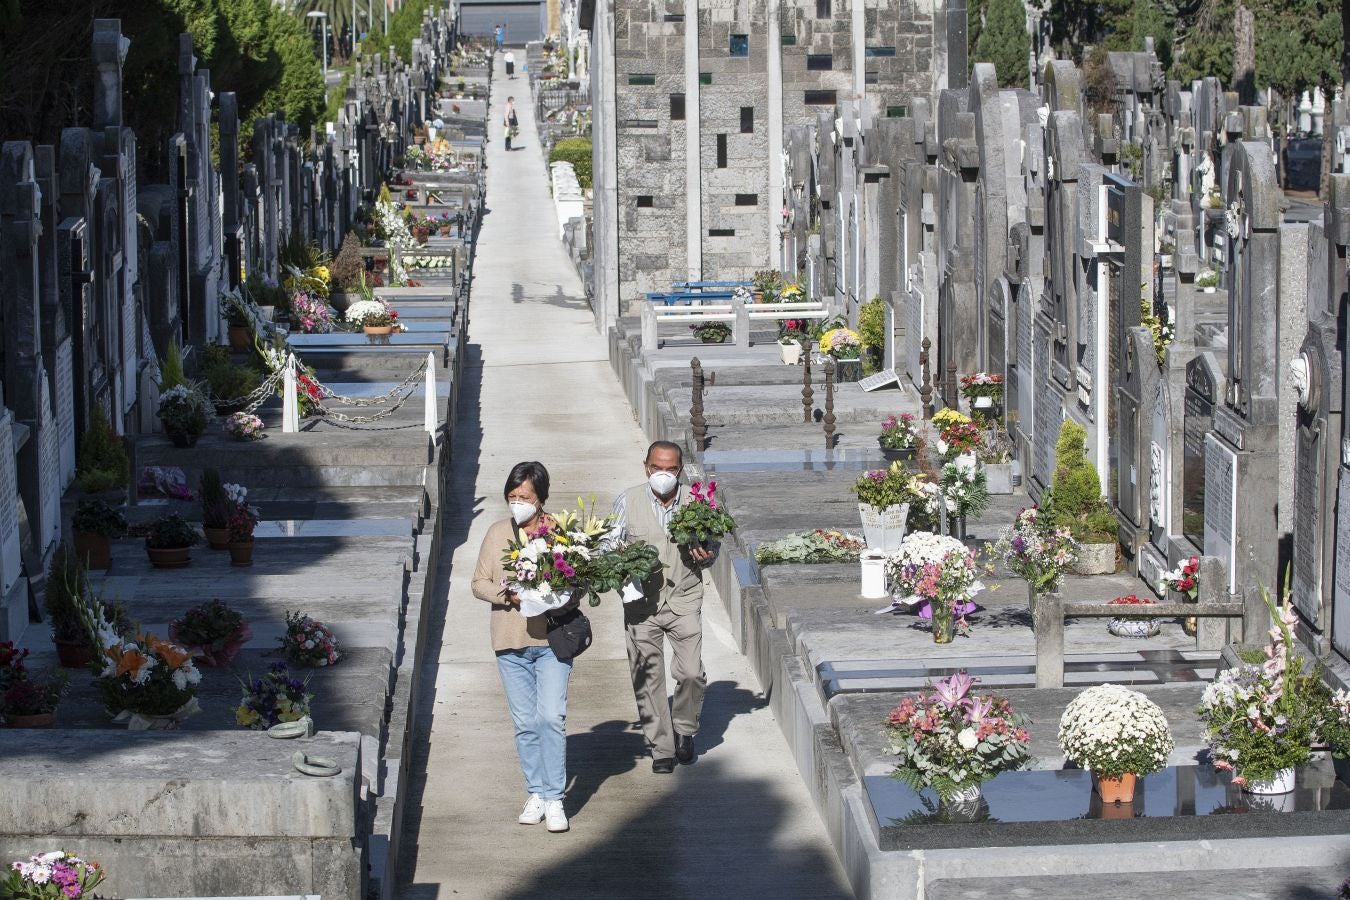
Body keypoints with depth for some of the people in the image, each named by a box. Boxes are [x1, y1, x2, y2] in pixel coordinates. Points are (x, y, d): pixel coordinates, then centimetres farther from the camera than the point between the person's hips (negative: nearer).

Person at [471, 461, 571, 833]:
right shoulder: (498, 533, 6)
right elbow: (480, 583, 7)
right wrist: (508, 596, -12)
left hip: (552, 638, -3)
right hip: (510, 642, 3)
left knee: (552, 717, -11)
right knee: (525, 722, 7)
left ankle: (554, 799, -6)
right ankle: (536, 793, 18)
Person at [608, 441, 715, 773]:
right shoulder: (628, 502, 0)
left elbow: (710, 548, 14)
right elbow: (609, 544, 6)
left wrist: (705, 556, -9)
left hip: (684, 600, 0)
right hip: (642, 601, 0)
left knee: (691, 673, -9)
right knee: (647, 678, 1)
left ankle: (684, 729, 18)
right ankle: (661, 748, 13)